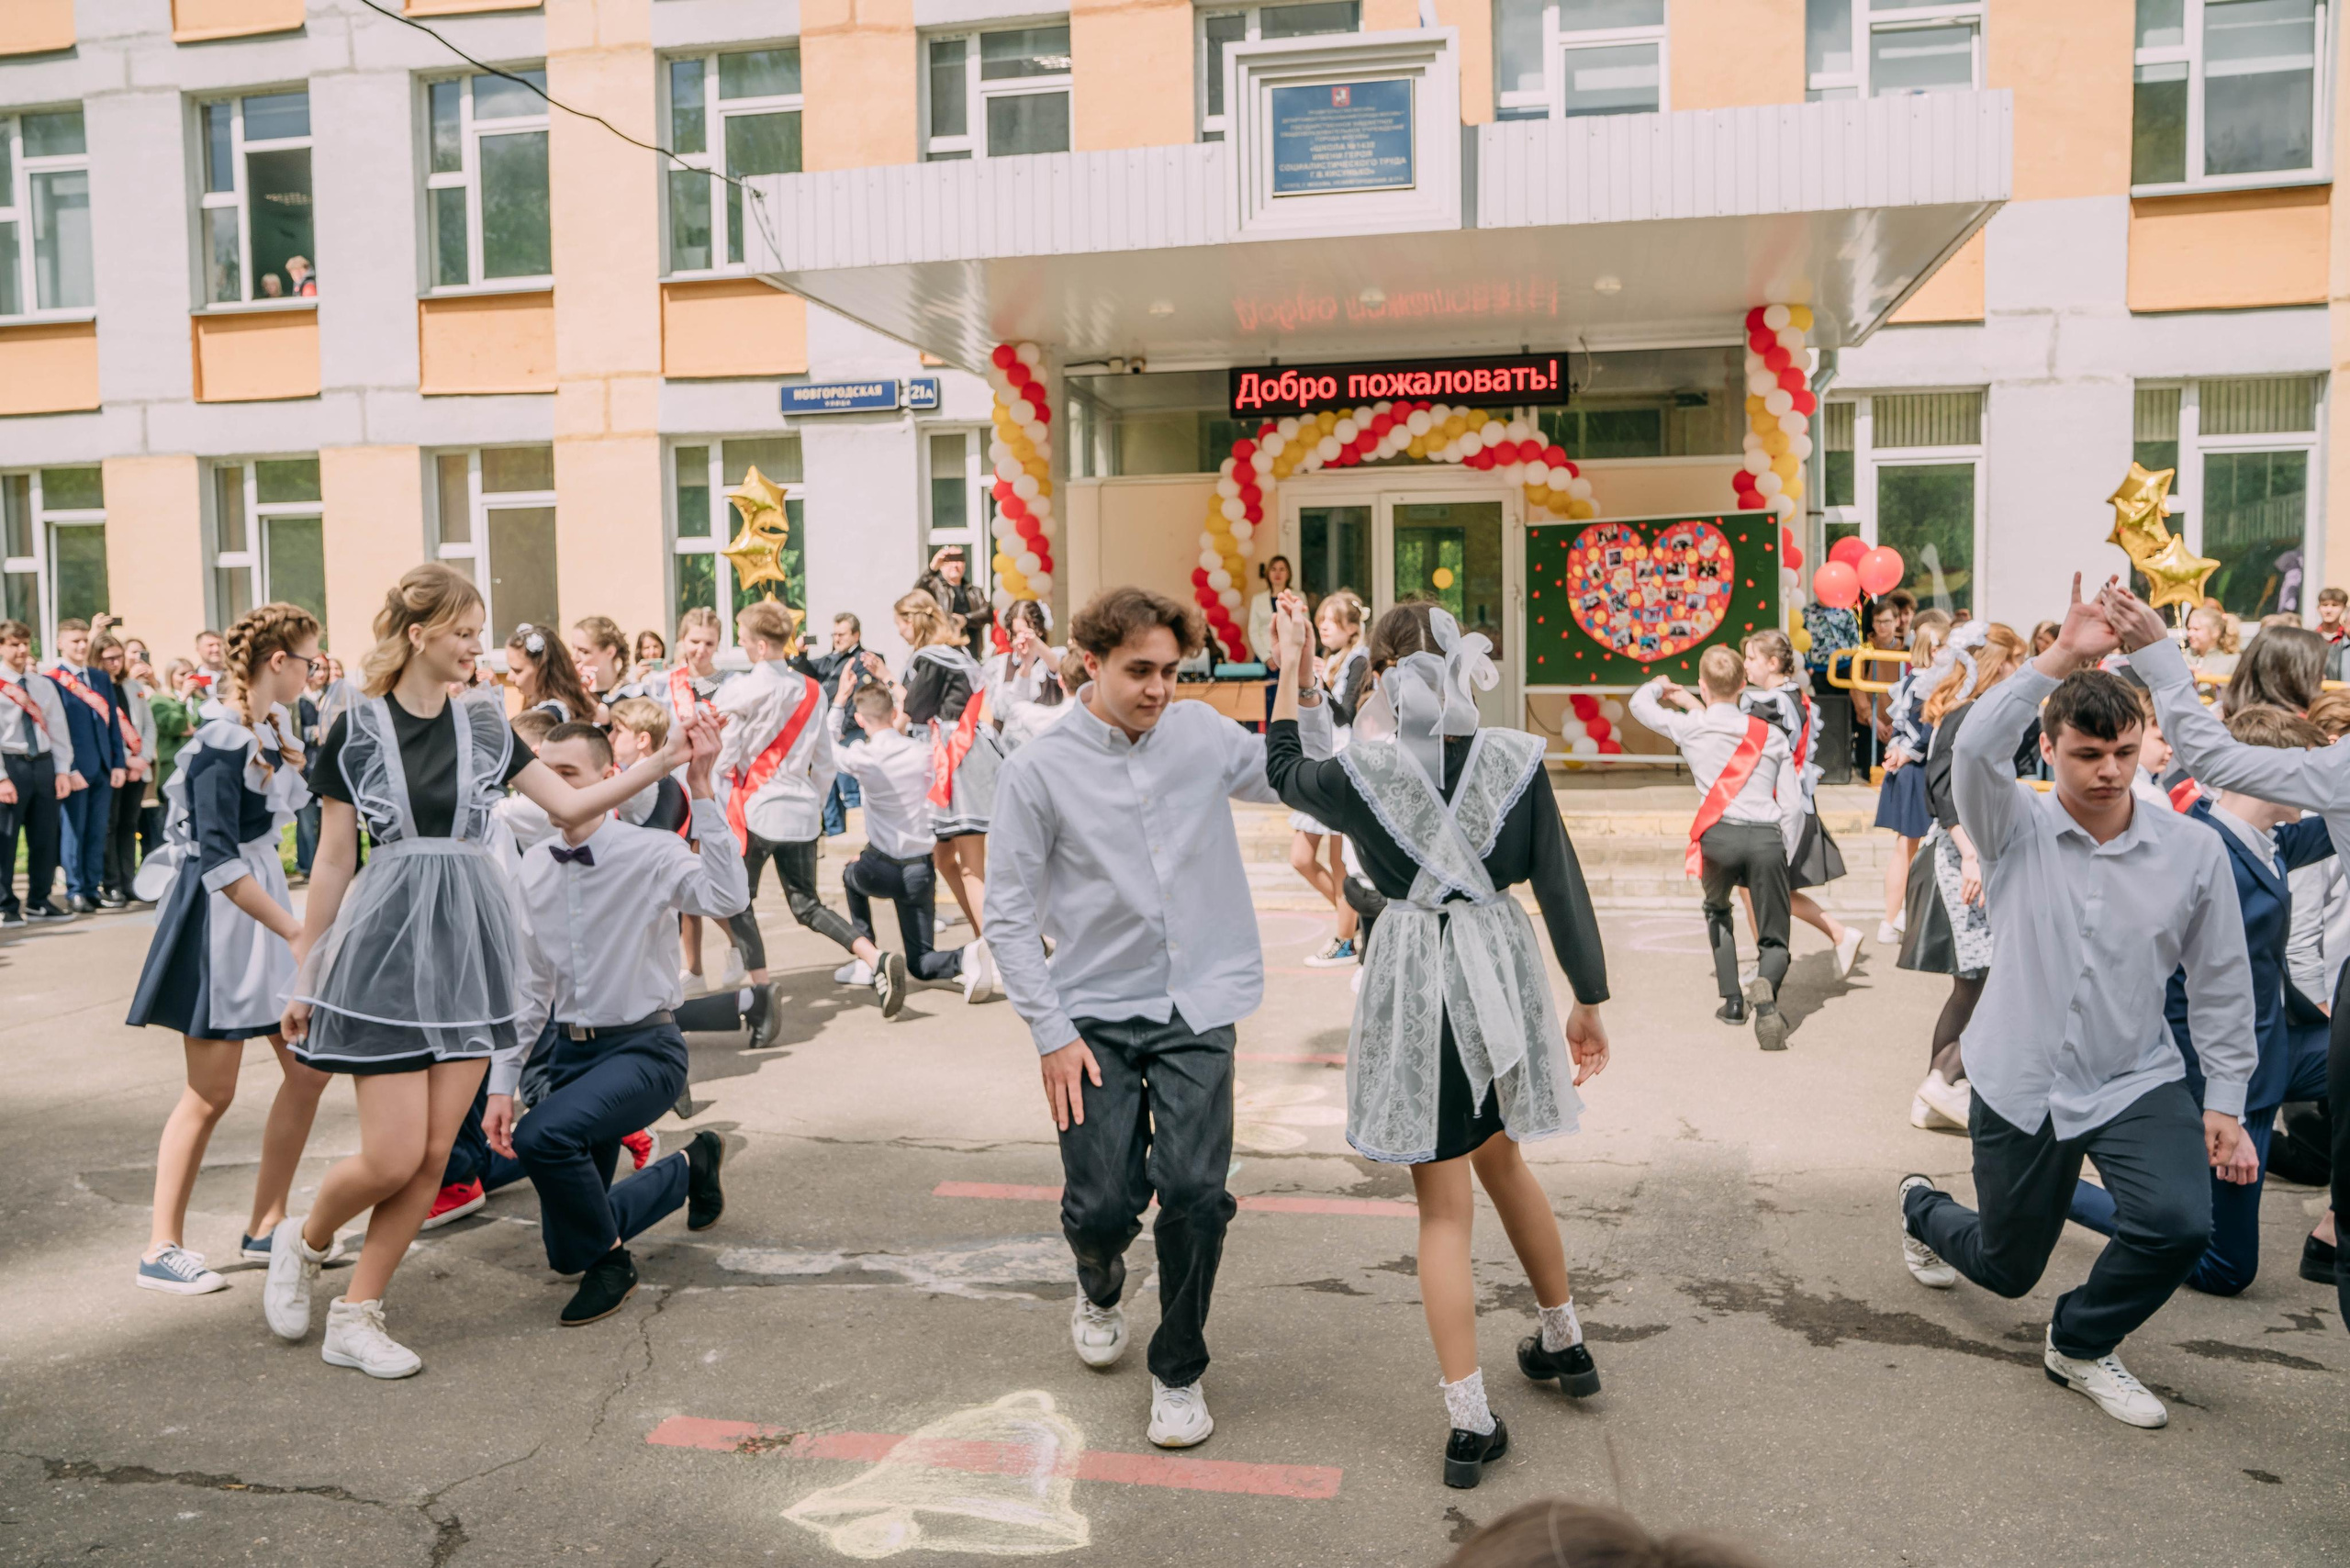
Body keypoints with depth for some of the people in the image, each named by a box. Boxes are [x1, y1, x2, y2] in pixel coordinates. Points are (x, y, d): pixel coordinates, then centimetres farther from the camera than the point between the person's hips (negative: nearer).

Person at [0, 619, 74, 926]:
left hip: (43, 763, 5)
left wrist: (62, 770, 2)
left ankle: (38, 903, 18)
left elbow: (58, 729, 10)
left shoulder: (44, 685, 11)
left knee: (46, 837, 8)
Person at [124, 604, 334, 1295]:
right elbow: (218, 858, -24)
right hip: (219, 913, -9)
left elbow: (295, 794, 20)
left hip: (264, 894, 9)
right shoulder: (222, 741, -20)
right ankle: (162, 1249, 14)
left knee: (308, 1067, 9)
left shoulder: (271, 723, 5)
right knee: (211, 1091, 0)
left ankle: (266, 1226, 20)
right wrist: (297, 931, -24)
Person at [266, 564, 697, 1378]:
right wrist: (303, 976, 5)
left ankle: (356, 1318, 18)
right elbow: (334, 859, 1)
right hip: (388, 945, -4)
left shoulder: (482, 726, 7)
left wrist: (665, 761, -6)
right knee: (392, 1157, -6)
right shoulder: (359, 729, -3)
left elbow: (569, 805, 4)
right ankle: (302, 1239, 27)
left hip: (471, 945, 4)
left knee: (436, 1154, 3)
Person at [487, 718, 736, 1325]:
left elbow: (728, 898, -36)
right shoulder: (531, 870, 2)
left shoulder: (650, 853, -15)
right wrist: (501, 1087, 5)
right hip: (569, 1050, 6)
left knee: (542, 1136, -35)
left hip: (644, 1048, -6)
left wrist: (701, 786, -38)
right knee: (566, 1252, 10)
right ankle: (689, 1167, 34)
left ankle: (611, 1260, -6)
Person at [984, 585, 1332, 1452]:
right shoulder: (1037, 771, -6)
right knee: (1104, 1203, -2)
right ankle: (1100, 1285, 38)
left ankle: (1179, 1372, 18)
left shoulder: (1201, 732, 3)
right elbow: (1009, 916, -4)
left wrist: (1302, 684, -1)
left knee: (1195, 1194, -7)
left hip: (1197, 1007, 2)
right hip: (1095, 1016, -1)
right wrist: (1051, 1033, -8)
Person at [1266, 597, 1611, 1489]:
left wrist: (1290, 670, 16)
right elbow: (1561, 886, -3)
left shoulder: (1363, 770, -12)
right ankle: (1564, 1345, 42)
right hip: (1500, 971, 4)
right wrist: (1589, 1001, 5)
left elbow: (1283, 773, 10)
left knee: (1443, 1207, 6)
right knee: (1501, 1161, 26)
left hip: (1416, 985, -3)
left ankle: (1471, 1422, 8)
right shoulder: (1516, 760, -5)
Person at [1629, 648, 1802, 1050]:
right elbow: (1793, 805, 11)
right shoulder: (1771, 736, 15)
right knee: (1774, 941, 8)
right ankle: (1765, 988, -27)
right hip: (1767, 837, 1)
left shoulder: (1689, 726, 9)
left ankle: (1732, 999, 24)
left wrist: (1661, 686, 47)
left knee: (1717, 912, 32)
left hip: (1719, 835, 0)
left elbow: (1639, 702, 27)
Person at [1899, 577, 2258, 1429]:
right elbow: (1975, 748, -30)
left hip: (2138, 1080, 1)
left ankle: (2082, 1343, 6)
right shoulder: (2017, 831, -9)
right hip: (2020, 1084, -1)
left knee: (2178, 1222, -26)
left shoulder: (2193, 850, -6)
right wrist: (2061, 657, -31)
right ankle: (1922, 1207, 52)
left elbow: (2220, 984, 1)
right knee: (2006, 1270, 14)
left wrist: (2225, 1104, 0)